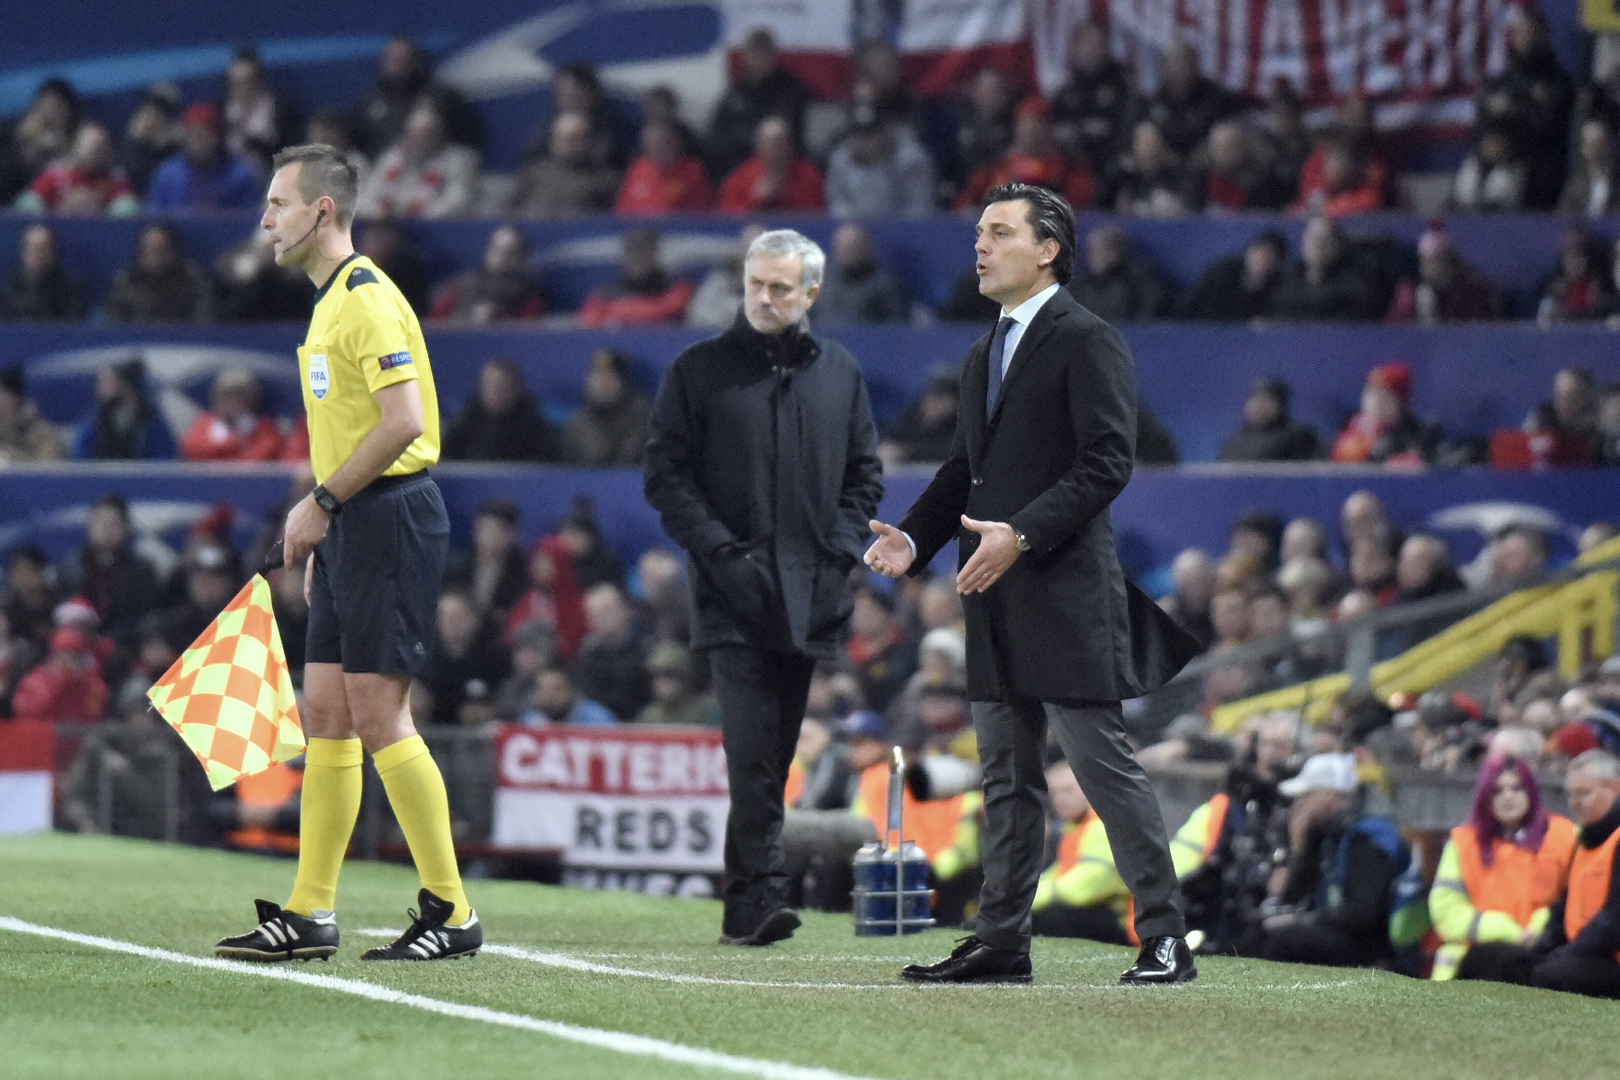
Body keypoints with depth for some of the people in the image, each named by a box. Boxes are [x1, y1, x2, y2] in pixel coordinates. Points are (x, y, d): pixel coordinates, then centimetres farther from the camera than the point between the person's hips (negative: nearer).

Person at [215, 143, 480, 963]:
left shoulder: (366, 297, -14)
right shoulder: (330, 302, 18)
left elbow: (403, 421, -22)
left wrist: (321, 502, -16)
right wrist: (321, 526, 19)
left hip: (390, 520, -10)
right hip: (350, 528, 10)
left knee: (376, 713, -10)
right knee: (325, 714, 8)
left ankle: (451, 912, -4)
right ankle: (309, 913, 11)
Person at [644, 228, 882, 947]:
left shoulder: (839, 374, 13)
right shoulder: (699, 370, 4)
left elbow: (866, 475, 17)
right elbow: (666, 475, 2)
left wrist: (839, 550, 2)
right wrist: (720, 551, -9)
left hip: (812, 595, 3)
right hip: (734, 595, -3)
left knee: (773, 757, 7)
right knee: (752, 756, -15)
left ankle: (746, 909, 13)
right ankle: (760, 897, -20)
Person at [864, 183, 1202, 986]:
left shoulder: (1088, 343, -7)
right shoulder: (983, 359, 20)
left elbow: (1107, 462, -15)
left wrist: (1022, 534, -23)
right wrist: (915, 538, 4)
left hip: (1067, 594, -9)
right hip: (995, 600, 9)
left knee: (1104, 766, -8)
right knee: (1006, 776, 11)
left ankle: (1164, 939, -5)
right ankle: (1000, 941, 15)